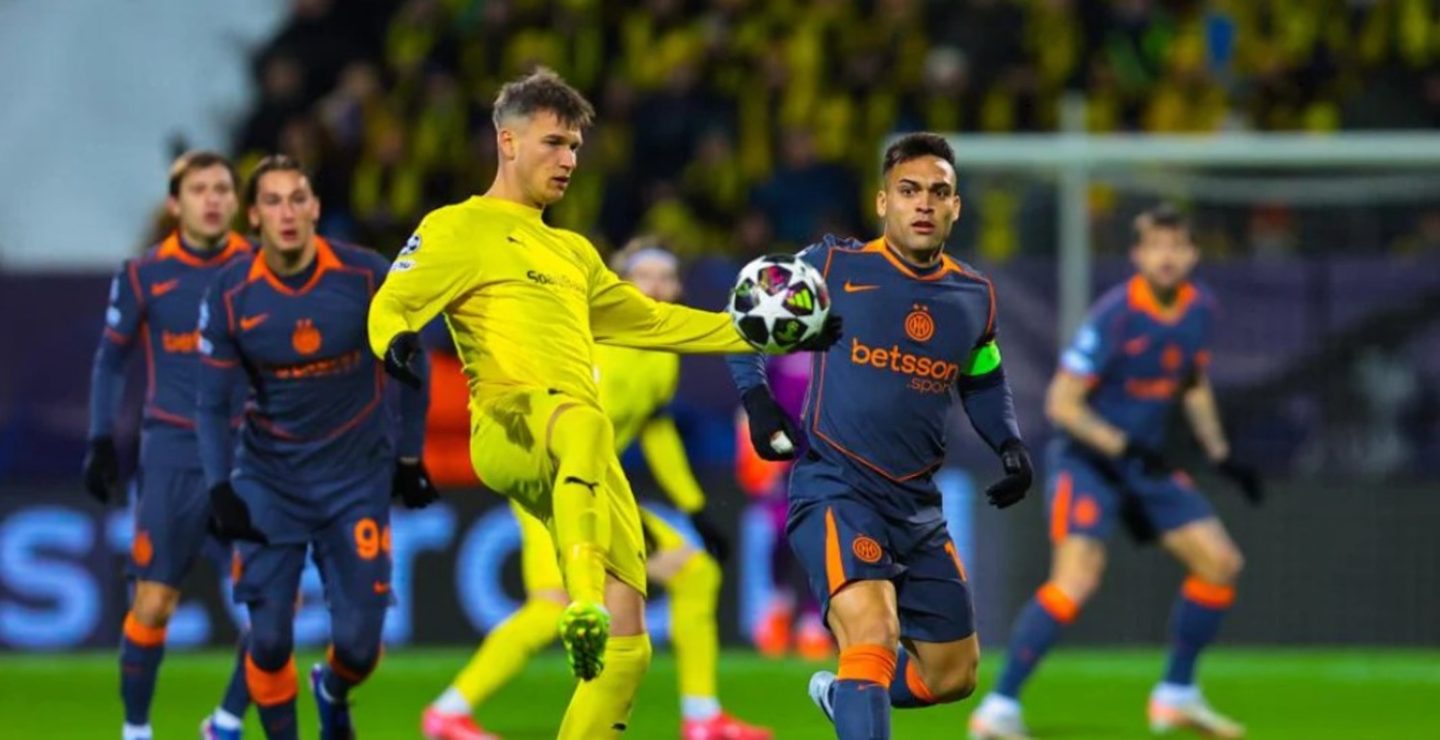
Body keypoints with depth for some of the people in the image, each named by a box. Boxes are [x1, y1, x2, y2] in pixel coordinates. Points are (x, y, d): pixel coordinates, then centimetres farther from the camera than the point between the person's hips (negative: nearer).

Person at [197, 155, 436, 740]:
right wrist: (220, 489, -15)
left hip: (357, 477, 0)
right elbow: (213, 403, -4)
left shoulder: (367, 276, -12)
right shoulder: (230, 295, -11)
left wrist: (409, 456, 8)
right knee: (269, 639, -9)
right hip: (269, 481, 0)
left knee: (358, 642, -3)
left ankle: (333, 693, 34)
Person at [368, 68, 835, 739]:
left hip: (581, 462, 8)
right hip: (508, 425, -8)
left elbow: (651, 321, 41)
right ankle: (584, 602, -57)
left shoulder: (573, 252, 32)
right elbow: (390, 306, -1)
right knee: (583, 423, -44)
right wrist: (395, 341, -25)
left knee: (625, 648, -4)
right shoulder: (460, 229, 10)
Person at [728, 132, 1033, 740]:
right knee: (874, 635, -30)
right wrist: (756, 398, -6)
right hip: (835, 489, -6)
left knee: (953, 675, 13)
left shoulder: (974, 297, 8)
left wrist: (1010, 445, 9)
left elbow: (983, 383, 26)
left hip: (917, 506, 6)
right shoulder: (834, 268, -6)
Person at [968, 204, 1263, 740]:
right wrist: (1126, 448, -27)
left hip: (1145, 460, 8)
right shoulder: (1115, 315, -21)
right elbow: (1061, 404, -19)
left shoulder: (1200, 310, 1)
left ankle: (1176, 695, 20)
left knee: (1220, 562, 5)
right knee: (1078, 576, -25)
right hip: (1086, 457, -8)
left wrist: (1220, 455, 11)